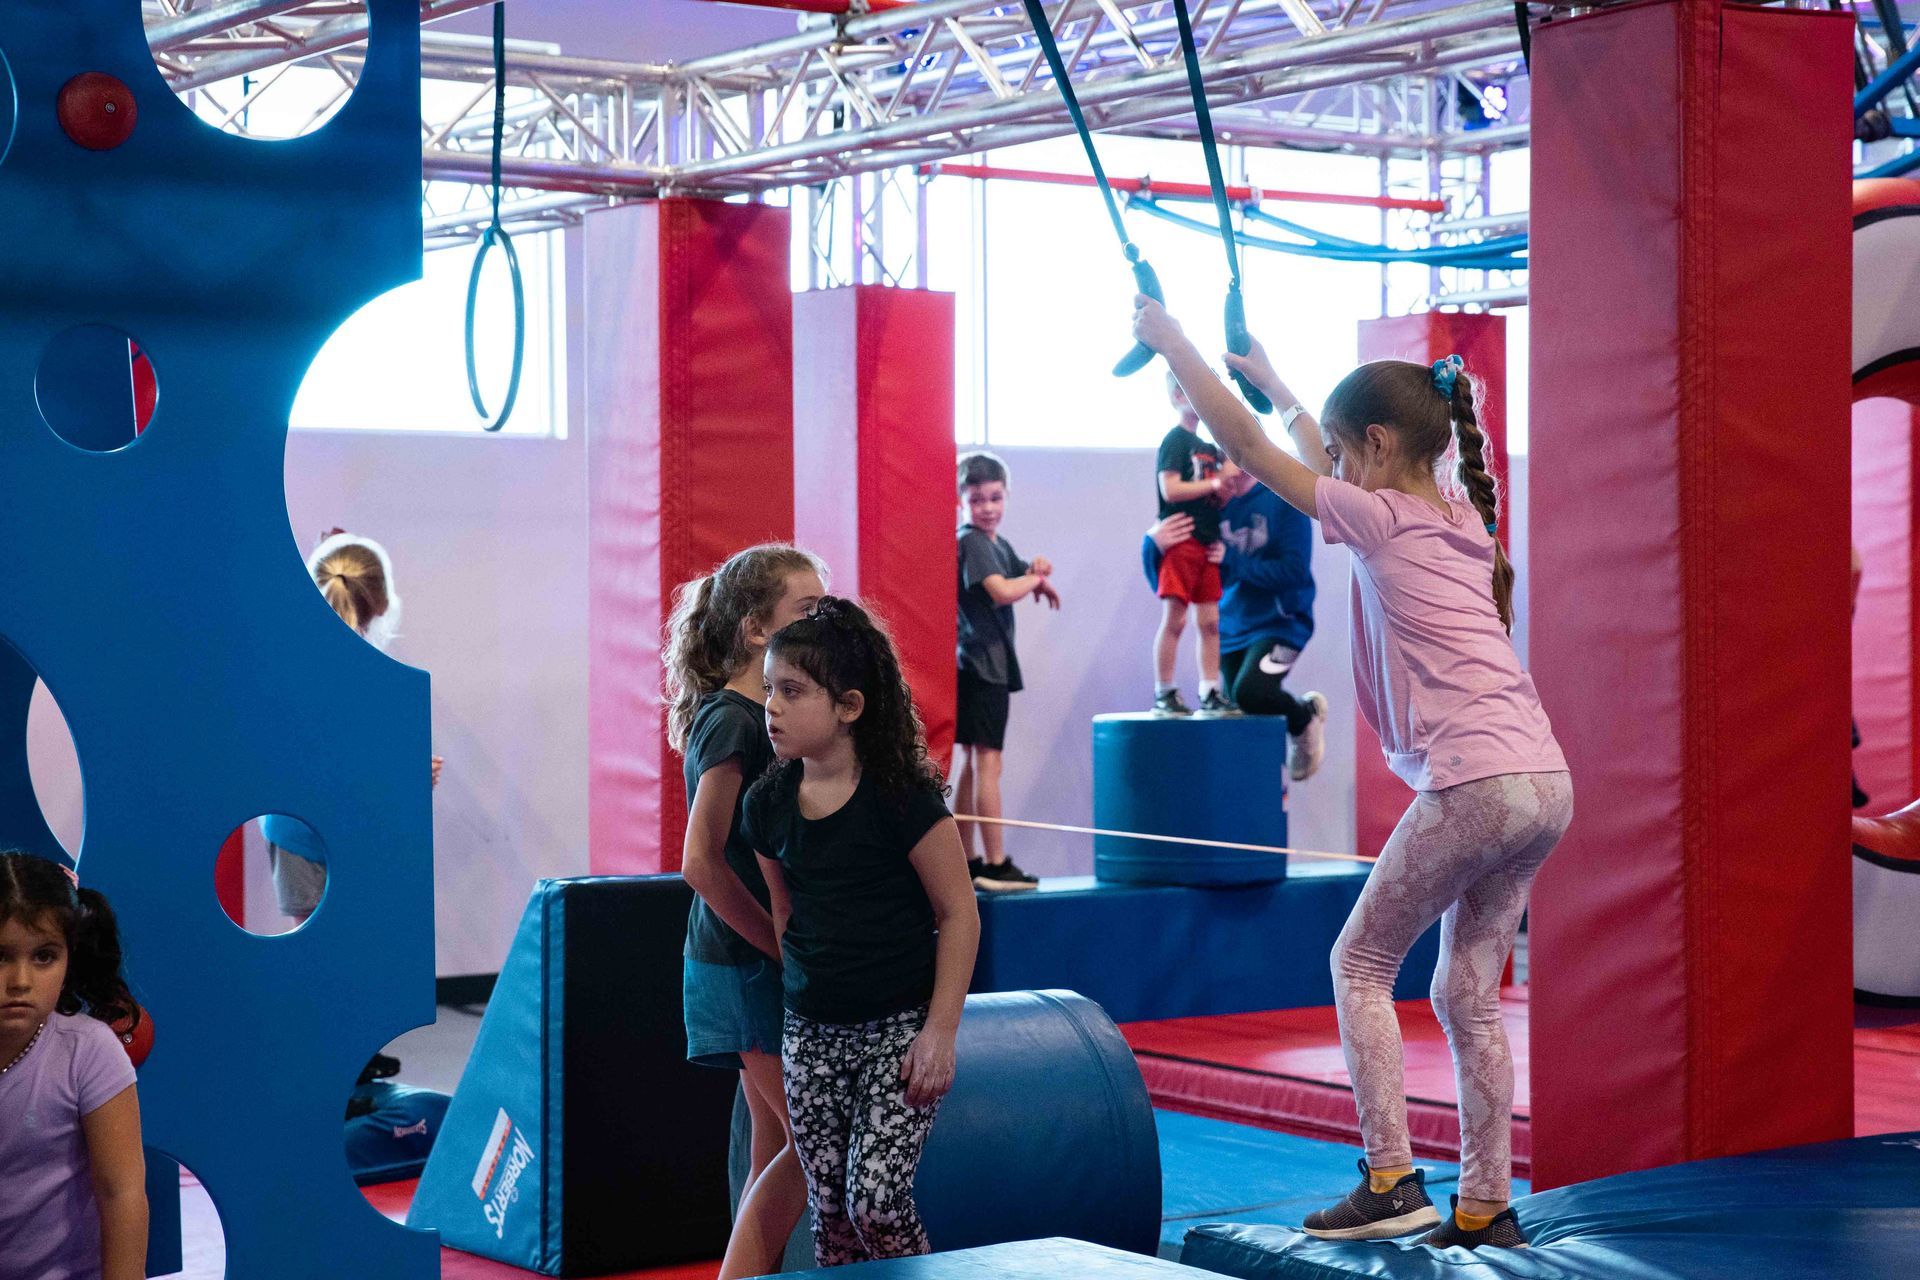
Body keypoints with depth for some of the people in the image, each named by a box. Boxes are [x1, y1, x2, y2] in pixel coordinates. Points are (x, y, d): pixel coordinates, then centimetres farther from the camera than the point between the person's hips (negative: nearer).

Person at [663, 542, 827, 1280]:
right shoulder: (732, 721, -16)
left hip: (770, 961, 8)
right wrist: (785, 948, -16)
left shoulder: (768, 716, 10)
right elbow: (702, 863, -20)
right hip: (746, 965, -8)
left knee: (778, 1150, 10)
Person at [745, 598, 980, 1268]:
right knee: (830, 1212, 7)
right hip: (811, 1034, 5)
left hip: (898, 1029, -5)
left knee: (875, 1202, -12)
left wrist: (940, 1031, -12)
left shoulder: (903, 798, -14)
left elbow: (959, 914, -10)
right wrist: (802, 988, 11)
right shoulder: (769, 803, 1)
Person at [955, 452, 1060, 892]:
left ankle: (967, 863, 16)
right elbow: (1003, 591, -25)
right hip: (980, 663, -10)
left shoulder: (999, 544, 16)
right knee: (987, 760, -10)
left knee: (971, 762, 11)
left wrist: (1036, 572, 2)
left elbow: (1023, 576, 25)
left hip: (989, 664, 10)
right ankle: (996, 865, -11)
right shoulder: (971, 542, -12)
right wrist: (1036, 578, -7)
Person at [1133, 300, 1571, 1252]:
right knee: (1467, 995, 13)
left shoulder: (1379, 520, -3)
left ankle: (1390, 1181, 1)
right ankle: (1484, 1206, 14)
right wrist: (1267, 376, 45)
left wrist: (1172, 344, 13)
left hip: (1473, 784, -8)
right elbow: (1322, 458, 37)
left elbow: (1249, 448, 4)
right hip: (1547, 785, 8)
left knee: (1360, 962, 6)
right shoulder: (1462, 517, 19)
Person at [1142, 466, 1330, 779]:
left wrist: (1231, 560, -20)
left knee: (1250, 692, -28)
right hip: (1232, 631, 5)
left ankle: (1306, 715, 4)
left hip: (1279, 622, -5)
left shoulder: (1282, 501, -11)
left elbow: (1294, 571, -18)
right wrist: (1153, 544, -24)